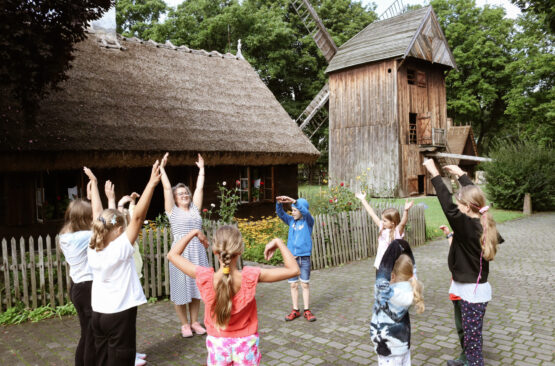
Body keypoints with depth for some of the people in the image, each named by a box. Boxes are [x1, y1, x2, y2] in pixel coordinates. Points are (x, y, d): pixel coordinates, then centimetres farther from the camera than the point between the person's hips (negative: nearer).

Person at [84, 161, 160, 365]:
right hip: (120, 315, -7)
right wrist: (152, 184, -30)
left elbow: (98, 215, 7)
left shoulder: (93, 248, -2)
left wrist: (94, 183, 17)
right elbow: (138, 217, -27)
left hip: (98, 314, 7)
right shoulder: (121, 248, -19)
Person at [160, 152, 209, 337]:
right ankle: (184, 324, 18)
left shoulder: (195, 209, 10)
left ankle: (194, 322, 24)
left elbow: (199, 187, 11)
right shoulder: (173, 211, 1)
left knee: (196, 288, 10)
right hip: (180, 251, -4)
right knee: (181, 289, 3)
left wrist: (201, 169, 16)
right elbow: (167, 188, -4)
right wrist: (162, 168, -1)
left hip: (197, 251, 4)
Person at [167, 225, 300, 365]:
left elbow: (172, 255, -8)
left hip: (217, 343, 1)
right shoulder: (251, 277, -24)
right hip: (245, 343, 0)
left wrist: (194, 233, -3)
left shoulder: (205, 278, -22)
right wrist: (278, 242, -11)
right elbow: (294, 270, -17)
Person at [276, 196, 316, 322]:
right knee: (293, 285, 9)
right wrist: (279, 203, -23)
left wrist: (294, 201, -35)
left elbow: (306, 212, -22)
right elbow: (280, 214, -2)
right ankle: (295, 310, 19)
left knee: (305, 284, 5)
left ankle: (307, 311, 15)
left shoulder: (308, 221, -3)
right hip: (291, 257, 4)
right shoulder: (291, 221, 8)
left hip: (304, 257, -3)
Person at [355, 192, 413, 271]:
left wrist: (406, 210, -51)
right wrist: (363, 199, 11)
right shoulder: (382, 227, 3)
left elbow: (403, 222, -33)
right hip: (380, 264, 6)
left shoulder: (397, 231, -13)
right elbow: (372, 214, 7)